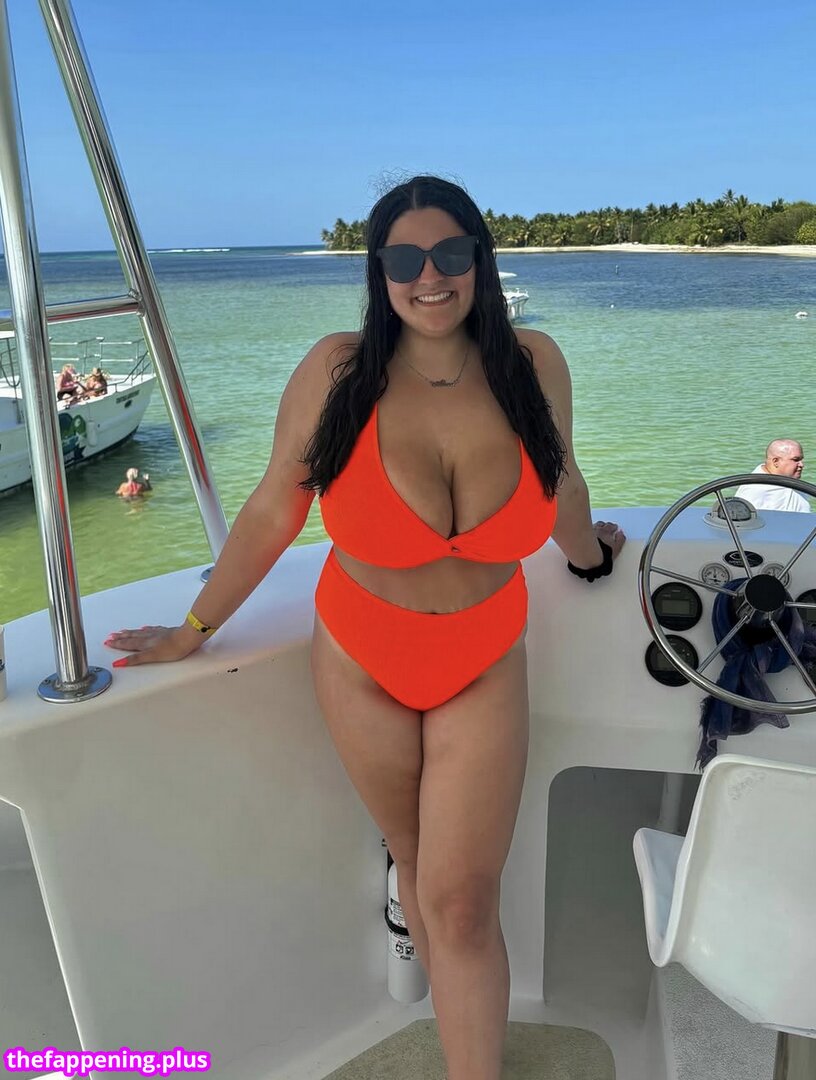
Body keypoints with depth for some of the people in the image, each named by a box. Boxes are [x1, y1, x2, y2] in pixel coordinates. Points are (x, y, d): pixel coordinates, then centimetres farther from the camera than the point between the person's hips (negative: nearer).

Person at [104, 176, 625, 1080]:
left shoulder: (533, 364, -12)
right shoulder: (337, 371, -17)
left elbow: (562, 480, 7)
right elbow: (272, 512, -9)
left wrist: (587, 554, 24)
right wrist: (195, 630, -2)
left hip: (486, 667, 0)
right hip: (362, 666, 0)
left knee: (461, 901, -3)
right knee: (418, 868, 19)